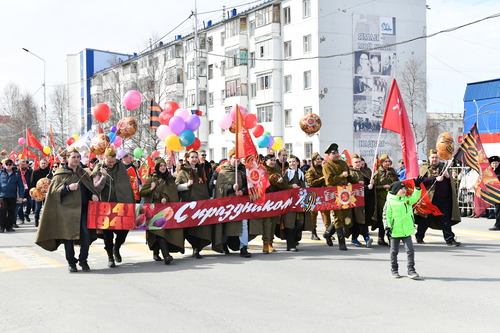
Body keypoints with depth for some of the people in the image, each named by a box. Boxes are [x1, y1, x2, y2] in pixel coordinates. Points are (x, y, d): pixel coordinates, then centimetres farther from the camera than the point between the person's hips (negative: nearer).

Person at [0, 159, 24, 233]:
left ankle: (9, 226, 18)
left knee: (11, 212, 7)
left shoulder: (17, 174, 3)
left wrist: (21, 196, -5)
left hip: (13, 197, 1)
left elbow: (21, 186, 3)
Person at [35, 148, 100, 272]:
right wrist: (68, 188, -19)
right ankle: (71, 262, 11)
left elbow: (90, 187, 24)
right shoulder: (61, 174, 2)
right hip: (68, 209, -3)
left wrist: (93, 194, 4)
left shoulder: (83, 173, 16)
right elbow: (54, 191, -4)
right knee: (69, 236, -1)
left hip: (83, 208, 3)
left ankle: (83, 260, 7)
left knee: (86, 234, -8)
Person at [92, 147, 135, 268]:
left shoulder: (121, 167, 6)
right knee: (108, 232, 1)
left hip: (122, 204, 2)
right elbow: (96, 188, -9)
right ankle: (110, 257, 13)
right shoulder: (98, 170, -1)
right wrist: (103, 177, -23)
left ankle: (116, 248, 26)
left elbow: (127, 185, 12)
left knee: (125, 228, 0)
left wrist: (132, 202, 12)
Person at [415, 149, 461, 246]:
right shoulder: (425, 168, 3)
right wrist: (435, 179, -21)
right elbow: (422, 180, -14)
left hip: (444, 199, 4)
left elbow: (451, 182, 20)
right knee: (426, 219, 5)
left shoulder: (443, 167, 17)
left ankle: (450, 239, 5)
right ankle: (419, 237, 19)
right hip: (430, 198, -4)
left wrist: (447, 176, -3)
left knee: (446, 220, 2)